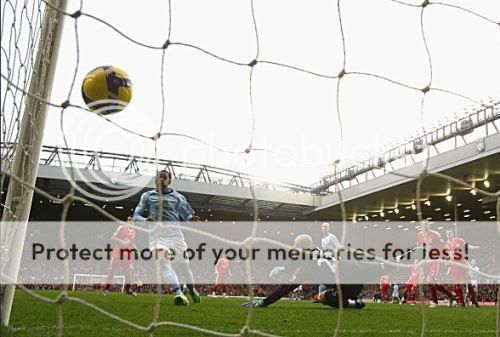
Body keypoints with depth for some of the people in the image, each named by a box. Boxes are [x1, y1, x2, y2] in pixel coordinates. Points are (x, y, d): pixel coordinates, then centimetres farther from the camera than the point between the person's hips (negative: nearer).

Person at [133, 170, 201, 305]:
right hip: (156, 234, 0)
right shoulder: (147, 195, 14)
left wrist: (192, 219, -12)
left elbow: (187, 215, 13)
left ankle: (192, 289, 31)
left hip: (175, 233, 1)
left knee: (183, 264, 5)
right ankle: (179, 293, -31)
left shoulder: (177, 197, 13)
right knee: (163, 261, -23)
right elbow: (136, 215, 10)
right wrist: (145, 221, -13)